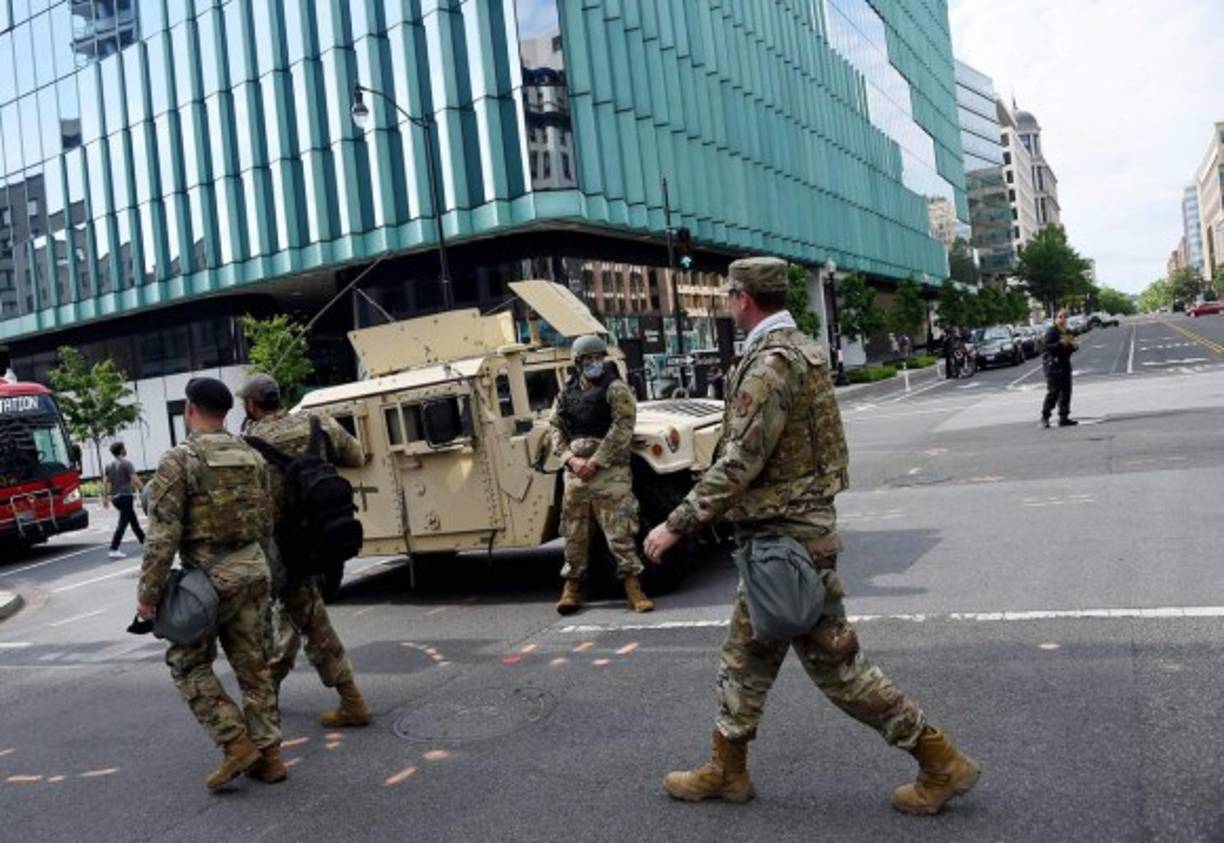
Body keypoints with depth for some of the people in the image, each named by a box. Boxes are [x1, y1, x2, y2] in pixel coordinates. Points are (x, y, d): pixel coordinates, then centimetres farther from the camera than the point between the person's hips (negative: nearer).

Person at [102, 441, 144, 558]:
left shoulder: (109, 465, 10)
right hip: (126, 496, -8)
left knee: (133, 521, 20)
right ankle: (114, 549, -16)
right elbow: (135, 480, -15)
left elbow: (105, 482, 8)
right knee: (123, 523, -8)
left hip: (114, 498, 8)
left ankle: (144, 541, 30)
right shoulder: (126, 464, -9)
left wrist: (105, 497, 12)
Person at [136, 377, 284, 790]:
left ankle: (236, 744, 2)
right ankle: (268, 753, 14)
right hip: (253, 570, 6)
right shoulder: (252, 456, 8)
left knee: (189, 663, 10)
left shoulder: (179, 459, -11)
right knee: (252, 663, 11)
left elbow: (163, 533, -15)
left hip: (208, 576, -6)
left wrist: (148, 591, -10)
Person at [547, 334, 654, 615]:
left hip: (609, 471, -5)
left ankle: (633, 587, 0)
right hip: (575, 473, 5)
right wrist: (571, 459, -6)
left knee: (619, 531, -6)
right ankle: (572, 586, 20)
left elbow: (622, 429, -10)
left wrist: (594, 462, -14)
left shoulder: (615, 388, -1)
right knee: (574, 532, 9)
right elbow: (555, 428, 11)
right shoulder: (566, 393, 14)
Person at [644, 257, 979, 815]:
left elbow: (739, 464, -24)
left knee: (833, 661, -1)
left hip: (785, 538, -10)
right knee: (745, 654, 17)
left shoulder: (772, 362, -20)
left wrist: (676, 525, -19)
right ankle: (726, 770, 29)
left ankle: (941, 764, 11)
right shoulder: (799, 349, 11)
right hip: (783, 532, 10)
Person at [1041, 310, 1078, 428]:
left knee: (1066, 390, 7)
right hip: (1053, 364, -8)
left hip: (1065, 362, 8)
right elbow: (1047, 346, -17)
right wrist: (1060, 343, -26)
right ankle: (1045, 417, -3)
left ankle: (1063, 418, 13)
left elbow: (1074, 347, 20)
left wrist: (1074, 345, -2)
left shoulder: (1068, 332, 15)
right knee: (1053, 391, -11)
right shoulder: (1051, 331, -7)